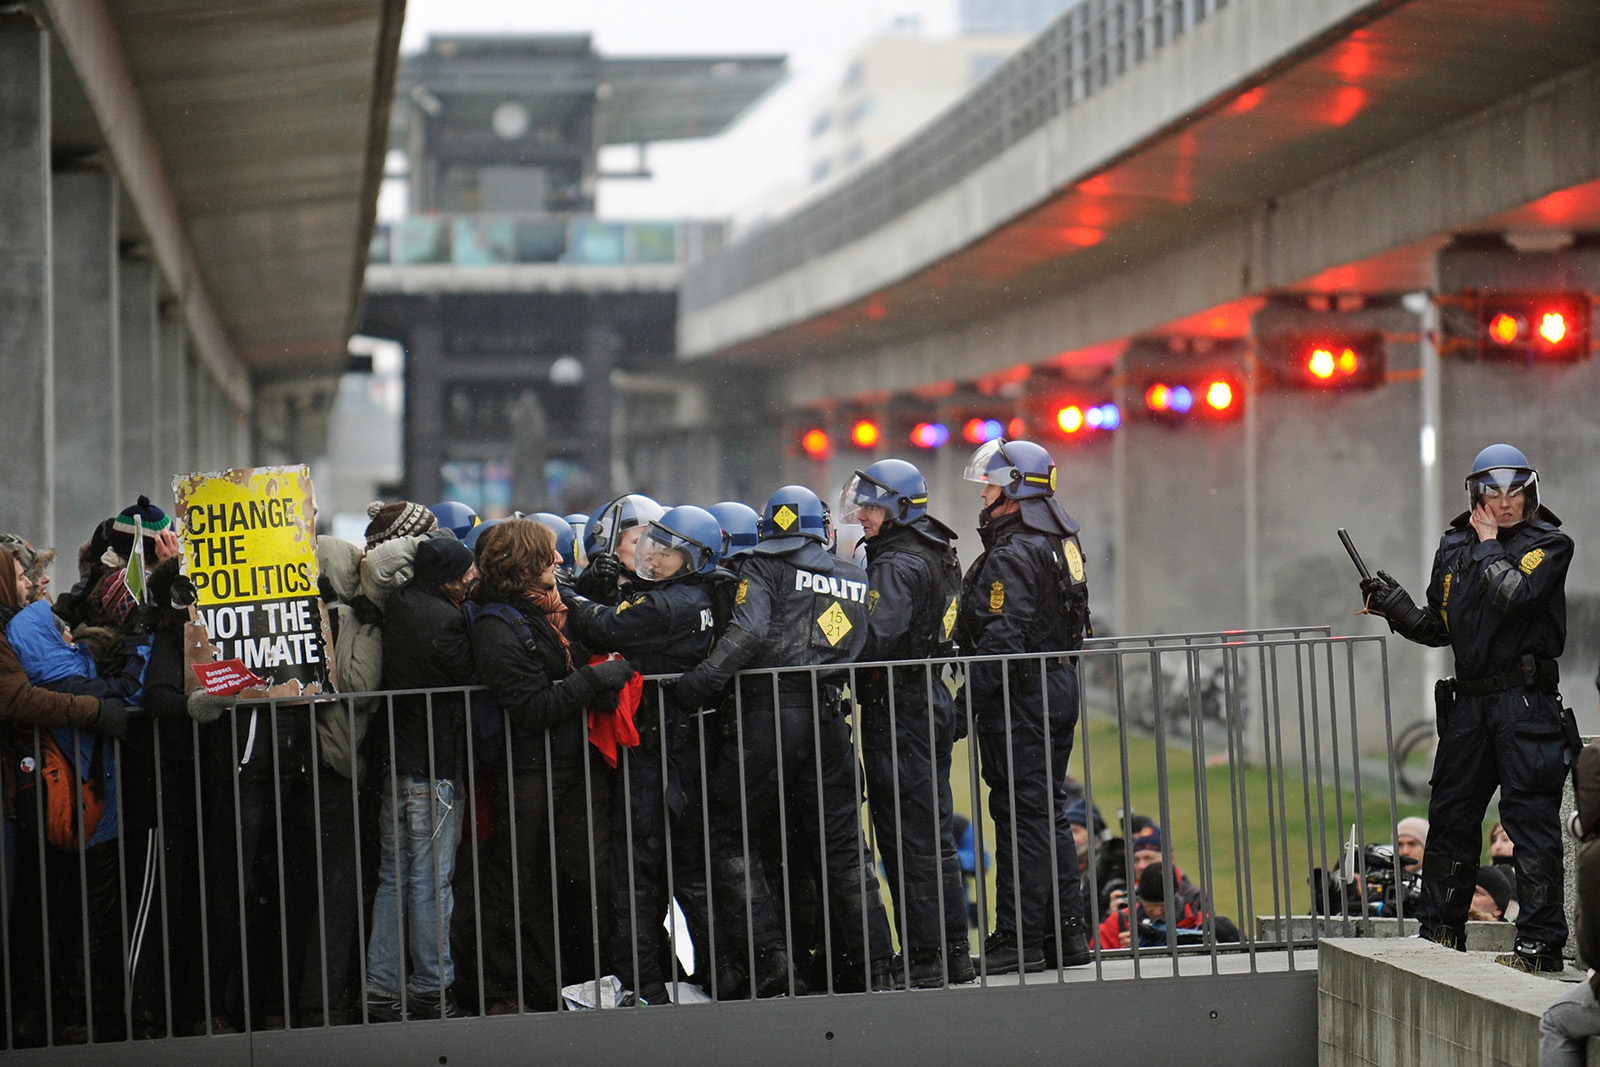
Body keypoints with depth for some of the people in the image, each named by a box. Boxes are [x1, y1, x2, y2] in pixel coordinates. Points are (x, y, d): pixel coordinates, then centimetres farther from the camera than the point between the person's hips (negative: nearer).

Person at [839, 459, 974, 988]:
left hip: (897, 708, -10)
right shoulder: (938, 556, 14)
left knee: (905, 836, -5)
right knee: (936, 831, 14)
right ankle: (953, 950, 18)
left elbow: (874, 638, -27)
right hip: (933, 702, 10)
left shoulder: (896, 566, -16)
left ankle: (923, 957, -4)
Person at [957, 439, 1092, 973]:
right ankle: (1066, 932, 16)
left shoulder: (1013, 554, -16)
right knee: (1048, 811, 14)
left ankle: (1020, 939, -5)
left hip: (1021, 693, -10)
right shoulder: (1060, 543, 15)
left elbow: (1002, 637, -22)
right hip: (1060, 685, 10)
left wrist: (970, 699, -19)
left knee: (1021, 813, -7)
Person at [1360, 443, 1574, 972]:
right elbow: (1439, 629, 19)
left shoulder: (1549, 544, -2)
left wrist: (1489, 544, -7)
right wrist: (1396, 607, 3)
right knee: (1449, 818, 10)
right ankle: (1440, 934, 21)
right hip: (1468, 701, 6)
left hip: (1526, 702, -6)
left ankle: (1541, 942, -6)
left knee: (1531, 817, -8)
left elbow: (1511, 596, -20)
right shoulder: (1454, 547, 13)